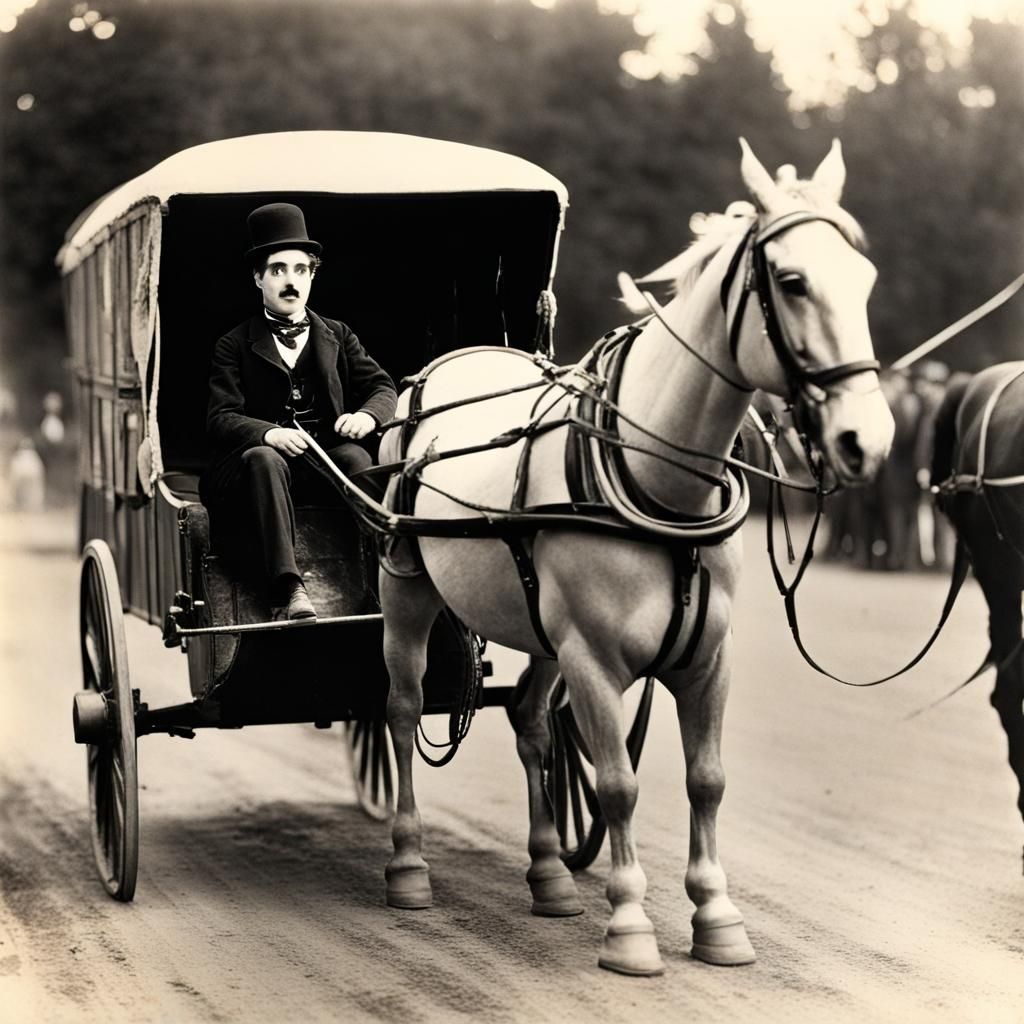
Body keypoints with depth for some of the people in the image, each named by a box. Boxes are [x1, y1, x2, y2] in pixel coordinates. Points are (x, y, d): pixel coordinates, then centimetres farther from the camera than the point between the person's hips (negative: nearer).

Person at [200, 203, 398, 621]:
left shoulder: (338, 336, 21)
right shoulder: (234, 347, 10)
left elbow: (382, 388, 11)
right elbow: (221, 418, -3)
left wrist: (366, 415, -15)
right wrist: (269, 433, -26)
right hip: (259, 457, -2)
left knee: (357, 457, -31)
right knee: (264, 459, -36)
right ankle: (287, 590, -49)